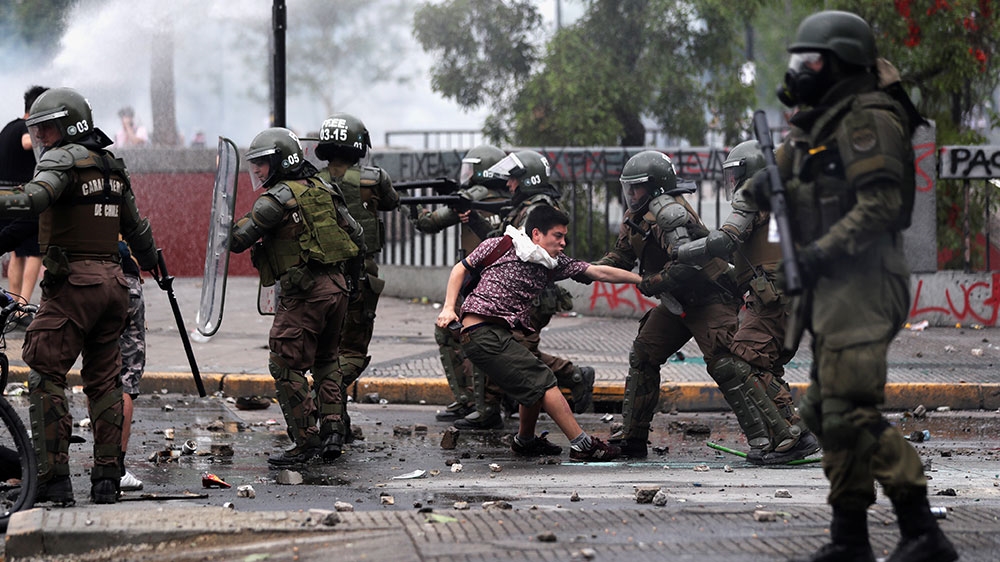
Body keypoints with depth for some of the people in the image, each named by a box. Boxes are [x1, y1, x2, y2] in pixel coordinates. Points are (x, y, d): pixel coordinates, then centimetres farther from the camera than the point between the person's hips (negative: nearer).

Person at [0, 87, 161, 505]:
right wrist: (152, 263, 46)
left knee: (45, 376, -5)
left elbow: (35, 198, -28)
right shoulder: (112, 168, 18)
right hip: (113, 281, 8)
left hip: (73, 282, -8)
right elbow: (136, 227, 29)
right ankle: (107, 478, 11)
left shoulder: (64, 159, -6)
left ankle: (53, 478, -12)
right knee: (104, 380, 12)